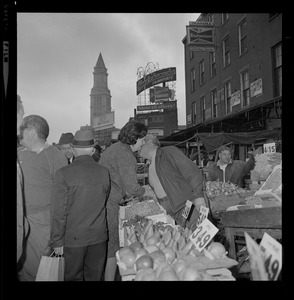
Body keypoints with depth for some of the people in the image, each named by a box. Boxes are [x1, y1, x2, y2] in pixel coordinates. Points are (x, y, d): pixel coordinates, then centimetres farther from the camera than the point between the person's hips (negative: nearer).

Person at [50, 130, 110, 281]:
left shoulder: (63, 173, -15)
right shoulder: (104, 172, -4)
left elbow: (58, 212, -13)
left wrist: (57, 241, -5)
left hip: (74, 237, -3)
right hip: (99, 235, 3)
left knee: (73, 276, 14)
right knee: (94, 276, 17)